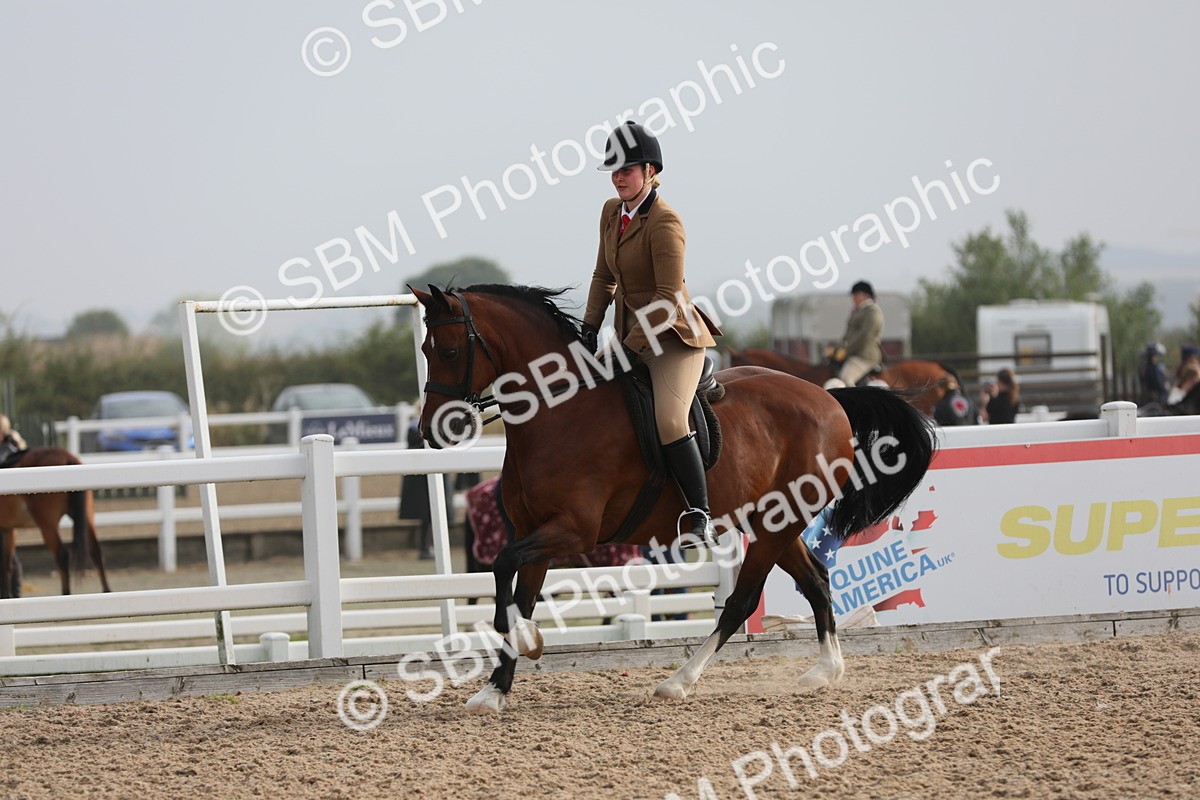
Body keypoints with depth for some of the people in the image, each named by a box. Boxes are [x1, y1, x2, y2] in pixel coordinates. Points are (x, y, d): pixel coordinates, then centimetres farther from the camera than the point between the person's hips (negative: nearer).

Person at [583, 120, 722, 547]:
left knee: (669, 420, -26)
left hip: (674, 336, -9)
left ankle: (700, 518, -26)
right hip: (632, 335, 9)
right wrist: (590, 328, 6)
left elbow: (668, 298, -22)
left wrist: (627, 346, -24)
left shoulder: (665, 222, -19)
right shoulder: (612, 212, 6)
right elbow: (605, 277, 17)